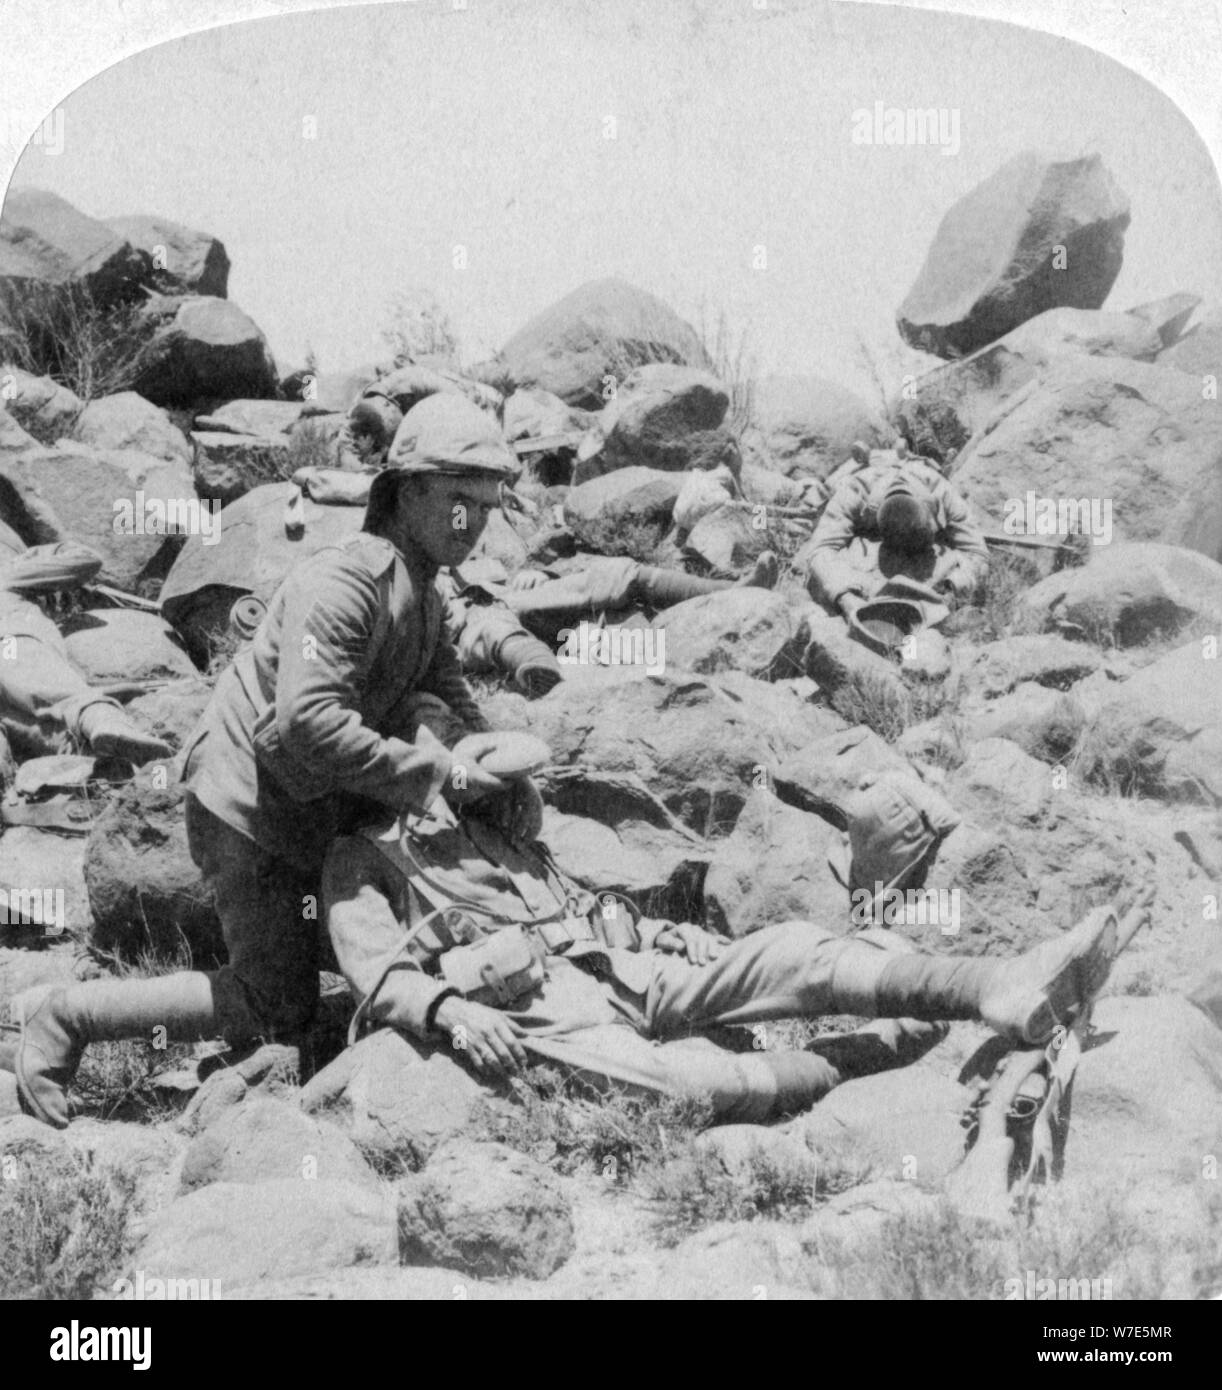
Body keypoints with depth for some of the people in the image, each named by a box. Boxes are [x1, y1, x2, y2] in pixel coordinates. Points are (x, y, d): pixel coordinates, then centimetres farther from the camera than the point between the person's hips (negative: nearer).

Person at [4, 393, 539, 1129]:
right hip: (247, 802, -9)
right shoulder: (343, 584, -24)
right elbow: (308, 723, -35)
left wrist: (507, 770, -12)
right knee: (279, 1012, -5)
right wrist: (435, 773, -30)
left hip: (313, 806, 9)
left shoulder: (424, 598, 8)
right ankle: (61, 1016, 5)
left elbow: (455, 701, 8)